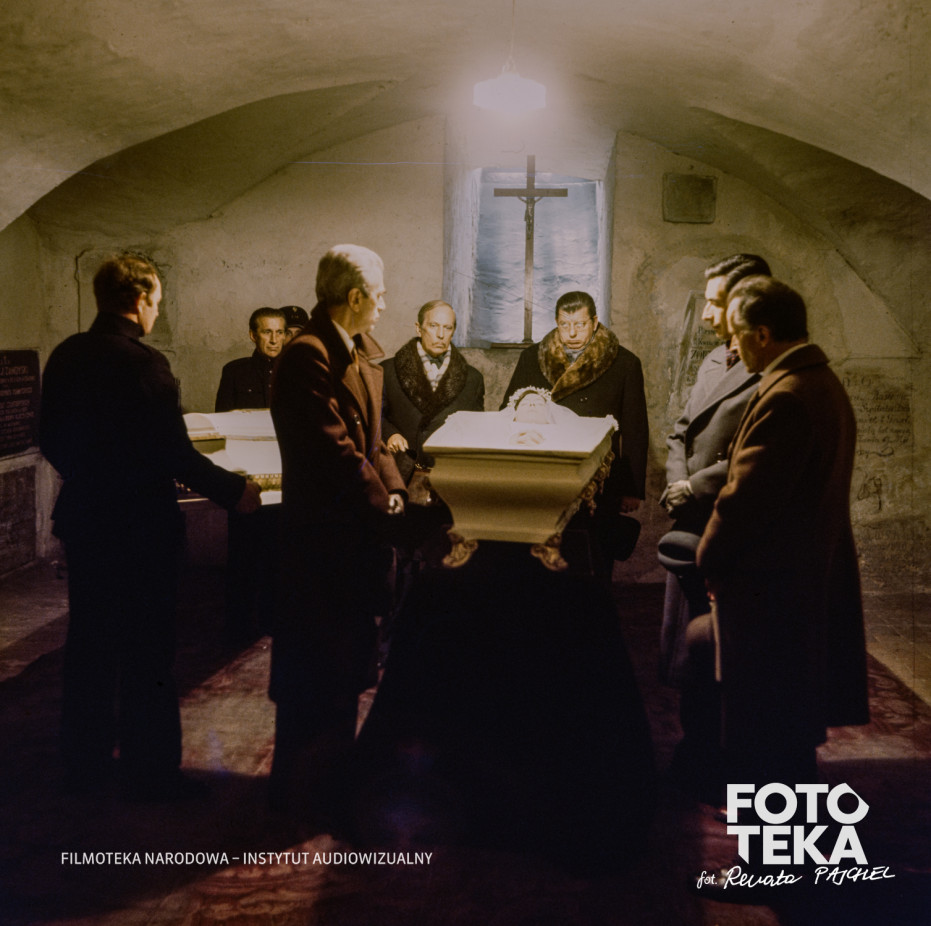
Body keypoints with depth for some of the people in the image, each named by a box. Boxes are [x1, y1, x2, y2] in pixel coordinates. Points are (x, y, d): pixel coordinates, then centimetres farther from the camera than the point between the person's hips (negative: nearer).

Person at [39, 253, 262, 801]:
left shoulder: (65, 356, 4)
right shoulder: (143, 363, -19)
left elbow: (52, 442, 11)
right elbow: (174, 453, -21)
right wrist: (235, 491, -10)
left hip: (82, 522, 7)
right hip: (141, 528, -7)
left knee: (89, 647, 18)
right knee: (147, 654, 5)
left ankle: (86, 763, 30)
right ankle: (151, 772, 17)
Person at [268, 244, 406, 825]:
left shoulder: (362, 353, 13)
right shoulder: (307, 356, -17)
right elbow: (336, 448, -22)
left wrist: (394, 488, 2)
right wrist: (383, 502, -13)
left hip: (360, 531, 10)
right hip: (323, 534, -10)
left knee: (347, 665, 19)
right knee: (317, 668, 1)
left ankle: (332, 773, 35)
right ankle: (303, 793, 17)